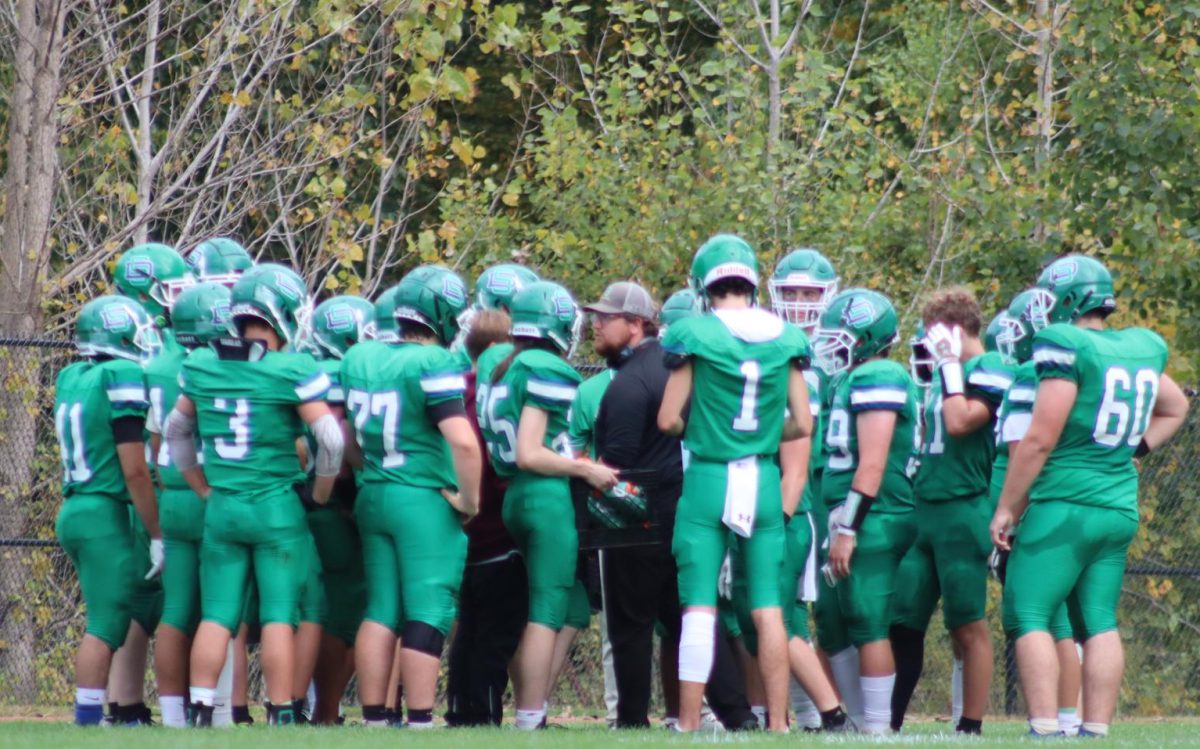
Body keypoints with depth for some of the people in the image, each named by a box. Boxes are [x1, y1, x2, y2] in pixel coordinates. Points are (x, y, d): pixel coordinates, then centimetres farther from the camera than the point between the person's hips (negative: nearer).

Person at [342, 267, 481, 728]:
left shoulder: (358, 360, 7)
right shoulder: (434, 366, -15)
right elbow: (464, 442, -23)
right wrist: (470, 500, -11)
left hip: (373, 496, 7)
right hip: (425, 501, -7)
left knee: (380, 611, 11)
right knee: (427, 616, -3)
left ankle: (373, 718, 12)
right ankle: (419, 721, -4)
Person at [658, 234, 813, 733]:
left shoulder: (695, 336, -8)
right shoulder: (787, 339, 2)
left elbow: (669, 420, -5)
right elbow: (802, 424, 4)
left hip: (708, 480, -3)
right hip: (764, 482, 3)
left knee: (699, 608, -2)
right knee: (768, 608, 8)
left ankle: (689, 725, -5)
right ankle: (778, 721, 6)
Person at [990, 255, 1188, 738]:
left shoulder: (1067, 348, -13)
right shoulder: (1142, 349, 10)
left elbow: (1040, 440, -14)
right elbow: (1174, 408, 28)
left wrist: (1006, 508, -7)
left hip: (1065, 504, -7)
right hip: (1122, 510, 7)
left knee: (1029, 617, -4)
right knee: (1100, 621, 10)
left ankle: (1045, 728, -14)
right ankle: (1096, 730, 7)